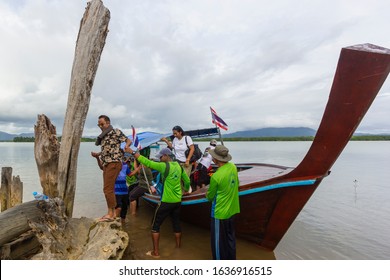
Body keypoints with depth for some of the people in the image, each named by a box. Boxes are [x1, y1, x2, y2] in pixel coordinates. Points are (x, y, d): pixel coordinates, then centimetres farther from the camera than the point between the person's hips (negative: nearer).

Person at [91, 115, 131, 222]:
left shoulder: (116, 132, -4)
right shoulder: (103, 136, 20)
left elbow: (129, 140, -8)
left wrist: (126, 146, -29)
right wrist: (97, 154, 14)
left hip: (114, 163, -9)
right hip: (106, 164, 9)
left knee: (108, 189, -10)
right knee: (109, 189, 11)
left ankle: (110, 213, 0)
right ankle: (113, 213, 20)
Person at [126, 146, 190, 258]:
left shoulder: (165, 166, -16)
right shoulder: (179, 166, 3)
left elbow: (148, 162, -19)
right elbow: (187, 181, 13)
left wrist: (133, 152, -13)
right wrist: (186, 189, 34)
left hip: (166, 202, -6)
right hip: (178, 201, 7)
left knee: (155, 226, 9)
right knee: (176, 224, 19)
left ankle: (155, 252, 14)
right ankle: (178, 247, 31)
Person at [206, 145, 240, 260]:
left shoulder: (216, 176, -26)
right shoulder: (233, 167, -7)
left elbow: (210, 197, -11)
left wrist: (207, 194, 9)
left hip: (220, 213, -7)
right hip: (232, 210, 7)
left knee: (218, 241, 12)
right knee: (230, 237, 24)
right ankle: (231, 259, 41)